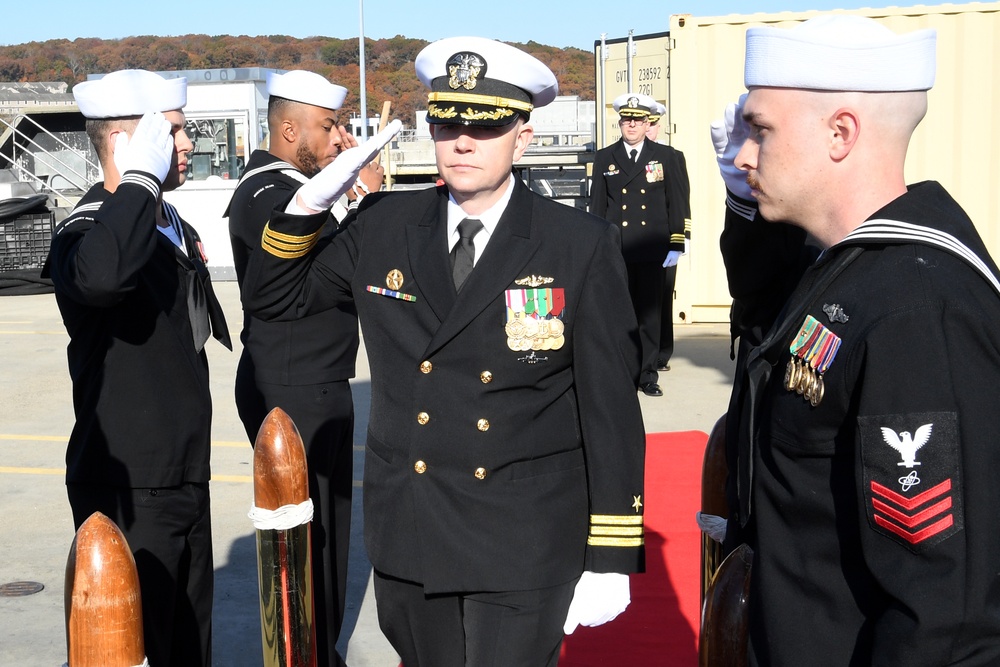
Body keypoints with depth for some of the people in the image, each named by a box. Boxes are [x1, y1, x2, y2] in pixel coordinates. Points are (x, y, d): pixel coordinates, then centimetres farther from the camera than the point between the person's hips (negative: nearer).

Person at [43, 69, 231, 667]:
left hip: (186, 479, 8)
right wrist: (141, 177, -32)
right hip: (128, 490, -8)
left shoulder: (177, 229, 11)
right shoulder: (86, 232, -17)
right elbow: (99, 277, -43)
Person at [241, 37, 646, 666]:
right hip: (407, 542, 4)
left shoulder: (582, 246, -8)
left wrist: (610, 560, -6)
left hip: (524, 550, -3)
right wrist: (311, 202, -6)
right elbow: (275, 297, 13)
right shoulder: (385, 227, 2)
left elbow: (611, 409, -7)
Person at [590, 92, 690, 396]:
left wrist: (676, 245, -1)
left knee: (650, 313, 2)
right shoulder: (604, 158, 10)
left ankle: (648, 373, 10)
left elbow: (679, 205, 6)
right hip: (616, 252, 1)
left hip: (653, 250, -1)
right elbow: (597, 206, 11)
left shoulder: (668, 157, 7)